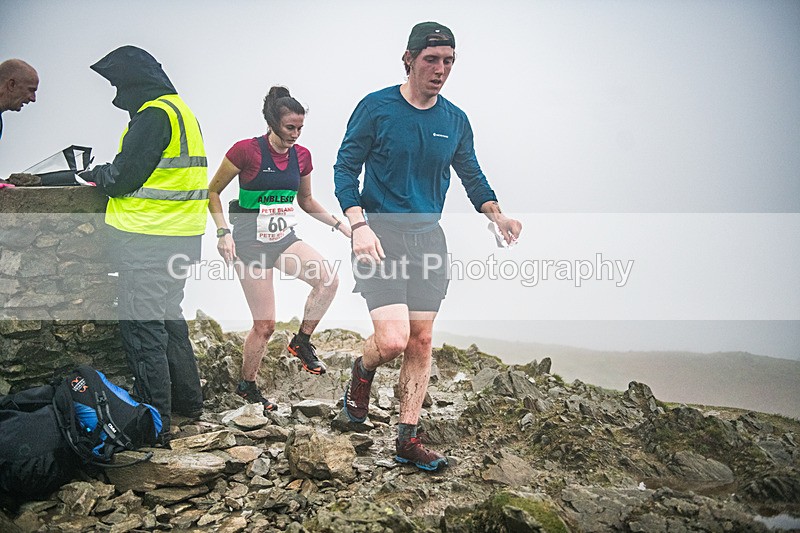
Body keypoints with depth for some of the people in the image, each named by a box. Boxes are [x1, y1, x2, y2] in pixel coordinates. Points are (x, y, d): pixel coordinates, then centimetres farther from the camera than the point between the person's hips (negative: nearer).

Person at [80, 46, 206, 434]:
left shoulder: (153, 114, -14)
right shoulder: (180, 109, 18)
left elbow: (124, 177, -15)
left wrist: (96, 173, 5)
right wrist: (106, 173, 15)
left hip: (148, 241, -10)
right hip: (179, 237, 10)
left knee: (142, 328, -3)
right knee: (168, 318, 20)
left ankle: (155, 420, 4)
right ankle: (187, 401, 31)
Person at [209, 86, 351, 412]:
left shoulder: (302, 156, 3)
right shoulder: (245, 151, -13)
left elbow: (306, 201, 18)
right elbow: (212, 192, -4)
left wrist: (339, 225, 9)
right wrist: (223, 231, -15)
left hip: (285, 240, 5)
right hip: (251, 244, -5)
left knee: (329, 280, -21)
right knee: (265, 325, -2)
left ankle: (301, 342, 1)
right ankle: (247, 386, 21)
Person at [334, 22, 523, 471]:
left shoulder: (455, 120, 8)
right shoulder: (377, 108, -5)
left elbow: (472, 176, 16)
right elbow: (346, 169, -4)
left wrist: (497, 215, -4)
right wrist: (358, 225, -20)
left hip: (428, 235, 5)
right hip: (380, 231, -4)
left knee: (421, 340, 6)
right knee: (392, 340, -16)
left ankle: (408, 439, 18)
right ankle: (363, 371, 21)